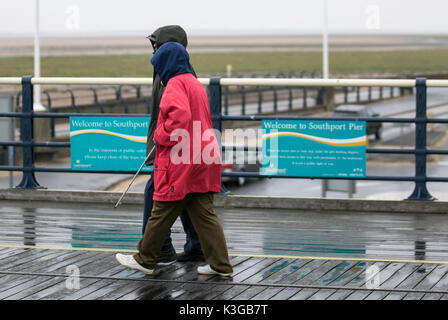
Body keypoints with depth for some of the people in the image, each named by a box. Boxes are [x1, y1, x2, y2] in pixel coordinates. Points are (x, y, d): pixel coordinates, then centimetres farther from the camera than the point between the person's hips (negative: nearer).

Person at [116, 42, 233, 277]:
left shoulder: (175, 84, -10)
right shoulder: (195, 84, 19)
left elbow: (180, 115, -26)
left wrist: (161, 136, -12)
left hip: (180, 162, -9)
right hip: (203, 160, 9)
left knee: (162, 212, 3)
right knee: (204, 214, 8)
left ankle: (144, 260, 14)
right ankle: (220, 264, 4)